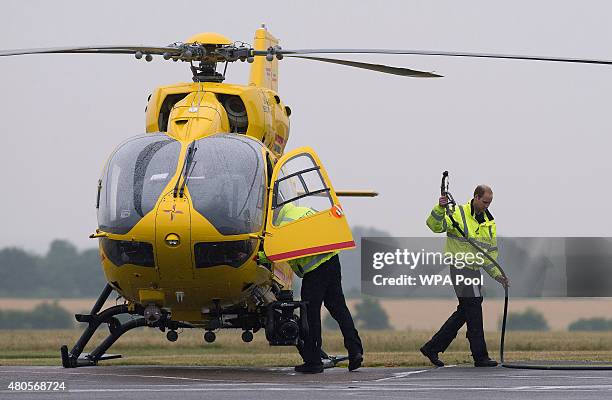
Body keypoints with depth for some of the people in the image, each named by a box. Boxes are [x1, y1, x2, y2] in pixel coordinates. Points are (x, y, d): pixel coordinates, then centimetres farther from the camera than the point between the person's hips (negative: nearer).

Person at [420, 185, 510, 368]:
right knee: (474, 310, -9)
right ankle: (480, 356, -6)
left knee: (464, 311, 10)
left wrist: (498, 275, 7)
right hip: (460, 268, -8)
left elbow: (491, 251, 16)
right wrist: (440, 209, -33)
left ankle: (432, 347, 18)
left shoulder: (490, 222, 14)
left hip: (475, 270, 8)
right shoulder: (457, 214, -6)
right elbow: (435, 226, -17)